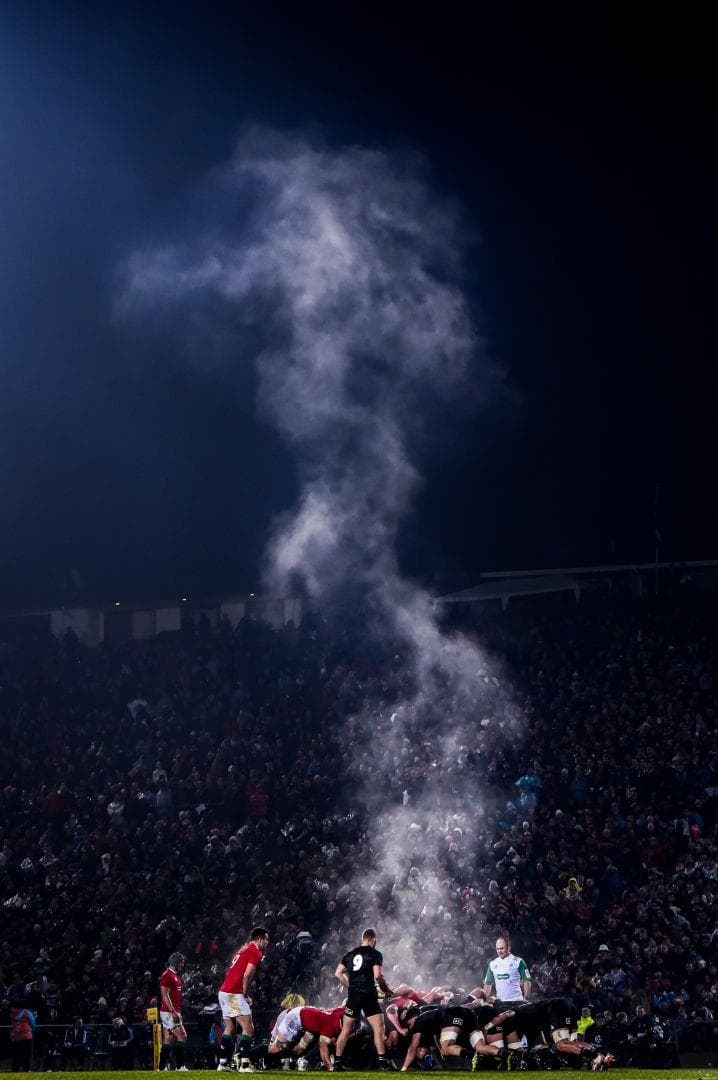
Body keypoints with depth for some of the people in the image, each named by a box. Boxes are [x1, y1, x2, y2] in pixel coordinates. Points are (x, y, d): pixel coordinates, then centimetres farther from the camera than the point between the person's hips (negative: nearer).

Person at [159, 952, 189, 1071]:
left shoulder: (175, 975, 19)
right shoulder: (167, 975, -13)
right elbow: (165, 995, -18)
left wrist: (178, 1012, 23)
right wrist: (173, 1012, -22)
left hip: (174, 1011, 10)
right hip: (169, 1012, -10)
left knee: (169, 1039, 10)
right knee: (181, 1036, -13)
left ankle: (163, 1066, 12)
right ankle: (180, 1065, -14)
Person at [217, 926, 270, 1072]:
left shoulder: (243, 950, 20)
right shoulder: (255, 952, -7)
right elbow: (246, 977, -16)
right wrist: (246, 996, -4)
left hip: (224, 991, 9)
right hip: (235, 994, -9)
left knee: (229, 1029, 15)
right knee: (248, 1029, -7)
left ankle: (223, 1063, 15)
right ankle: (244, 1064, -13)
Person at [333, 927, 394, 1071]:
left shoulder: (350, 954, 14)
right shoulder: (375, 954, -2)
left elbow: (338, 973, 12)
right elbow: (377, 975, -13)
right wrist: (386, 990, 2)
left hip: (353, 995, 4)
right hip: (369, 994, -4)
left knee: (346, 1029, 9)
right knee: (378, 1028, -2)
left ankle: (337, 1062, 10)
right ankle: (382, 1062, -8)